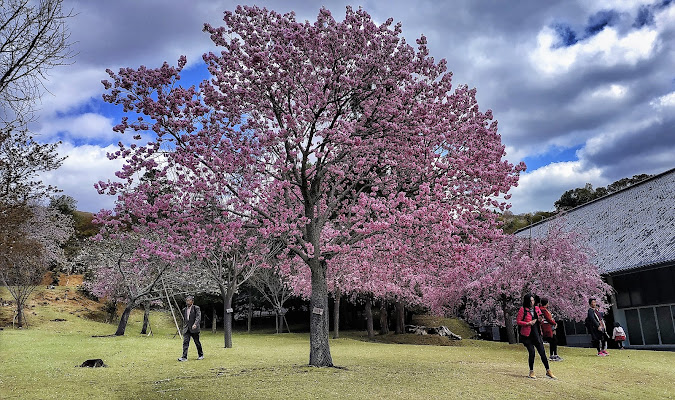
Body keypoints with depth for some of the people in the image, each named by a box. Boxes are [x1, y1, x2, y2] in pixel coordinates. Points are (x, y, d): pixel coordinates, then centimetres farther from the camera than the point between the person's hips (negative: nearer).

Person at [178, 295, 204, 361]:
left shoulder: (196, 308, -4)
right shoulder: (184, 310, 13)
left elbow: (198, 317, -15)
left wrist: (195, 324, -31)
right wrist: (184, 327, 19)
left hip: (194, 329, -4)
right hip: (186, 329, 4)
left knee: (197, 343, 6)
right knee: (185, 342, -8)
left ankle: (201, 355, 21)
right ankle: (184, 357, -9)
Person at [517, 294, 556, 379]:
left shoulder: (537, 308, 8)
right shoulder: (522, 310, -6)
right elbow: (518, 321, -8)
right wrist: (528, 323, -20)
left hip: (536, 334, 4)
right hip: (527, 335, -4)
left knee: (542, 352, 3)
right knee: (531, 352, -6)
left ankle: (548, 371, 14)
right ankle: (531, 372, 10)